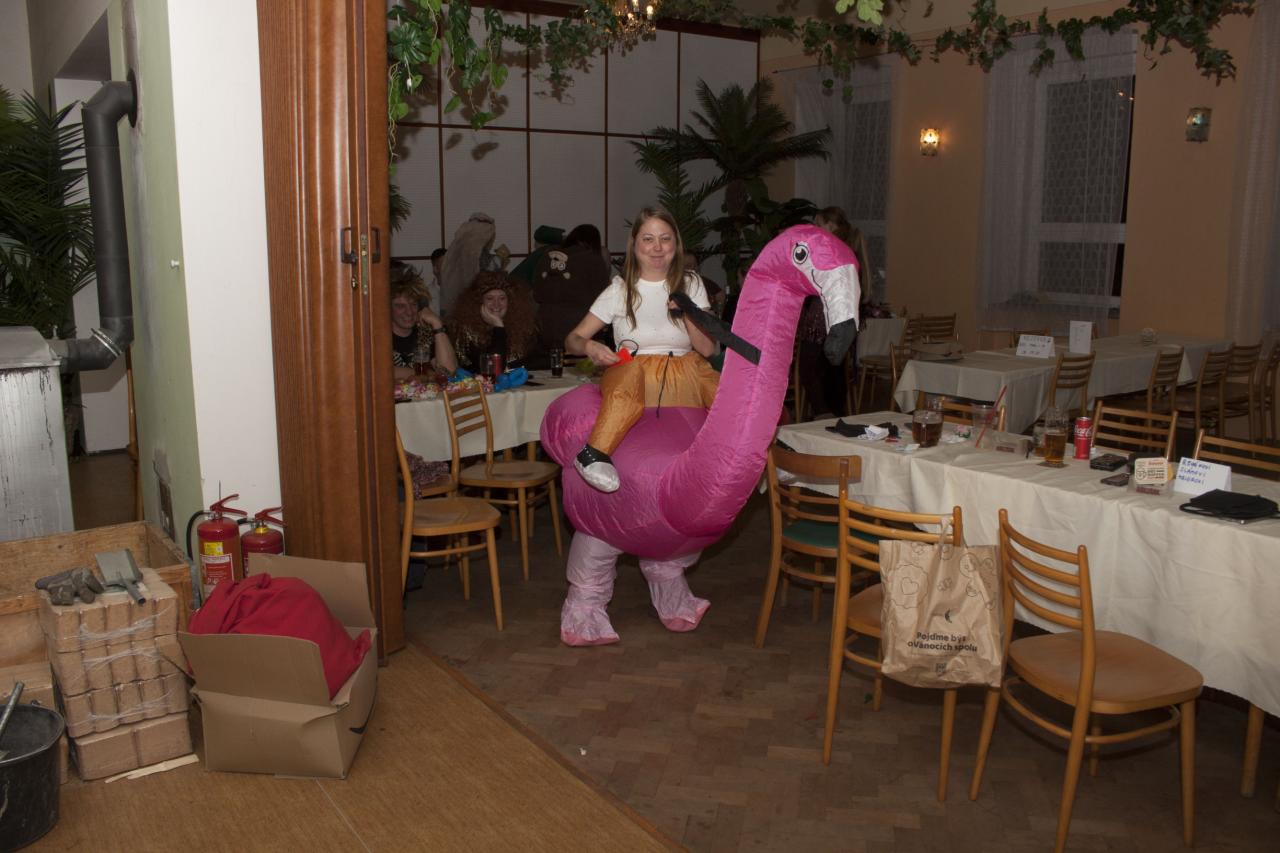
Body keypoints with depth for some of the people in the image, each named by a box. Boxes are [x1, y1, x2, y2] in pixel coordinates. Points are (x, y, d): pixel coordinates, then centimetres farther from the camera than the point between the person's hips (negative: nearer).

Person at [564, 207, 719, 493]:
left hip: (684, 372, 3)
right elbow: (573, 339, 5)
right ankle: (594, 455, -50)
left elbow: (708, 349, 6)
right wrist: (590, 347, -18)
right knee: (632, 372, -40)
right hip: (632, 370, -3)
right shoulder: (620, 289, 7)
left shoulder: (691, 284, 11)